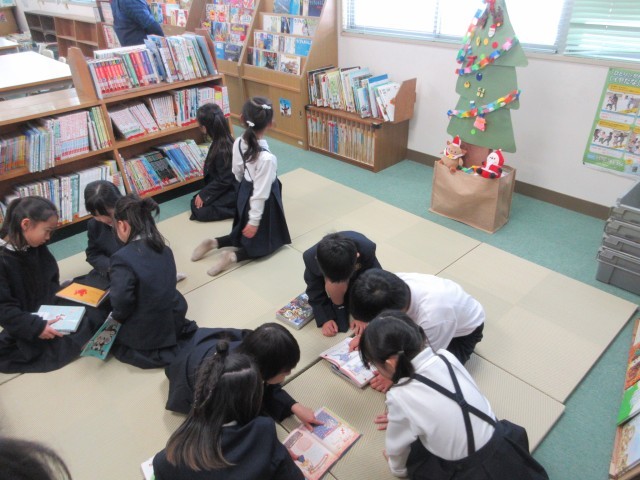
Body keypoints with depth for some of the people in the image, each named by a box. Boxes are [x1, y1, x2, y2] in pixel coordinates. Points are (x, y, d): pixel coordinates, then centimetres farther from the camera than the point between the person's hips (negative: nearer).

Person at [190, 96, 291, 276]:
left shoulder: (239, 143, -12)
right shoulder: (267, 158, -33)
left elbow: (237, 173, 4)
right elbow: (261, 192, -26)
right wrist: (254, 220, -17)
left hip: (244, 193, 7)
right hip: (263, 200, -7)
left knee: (244, 233, 29)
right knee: (264, 241, 14)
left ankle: (214, 242, 13)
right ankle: (233, 256, -6)